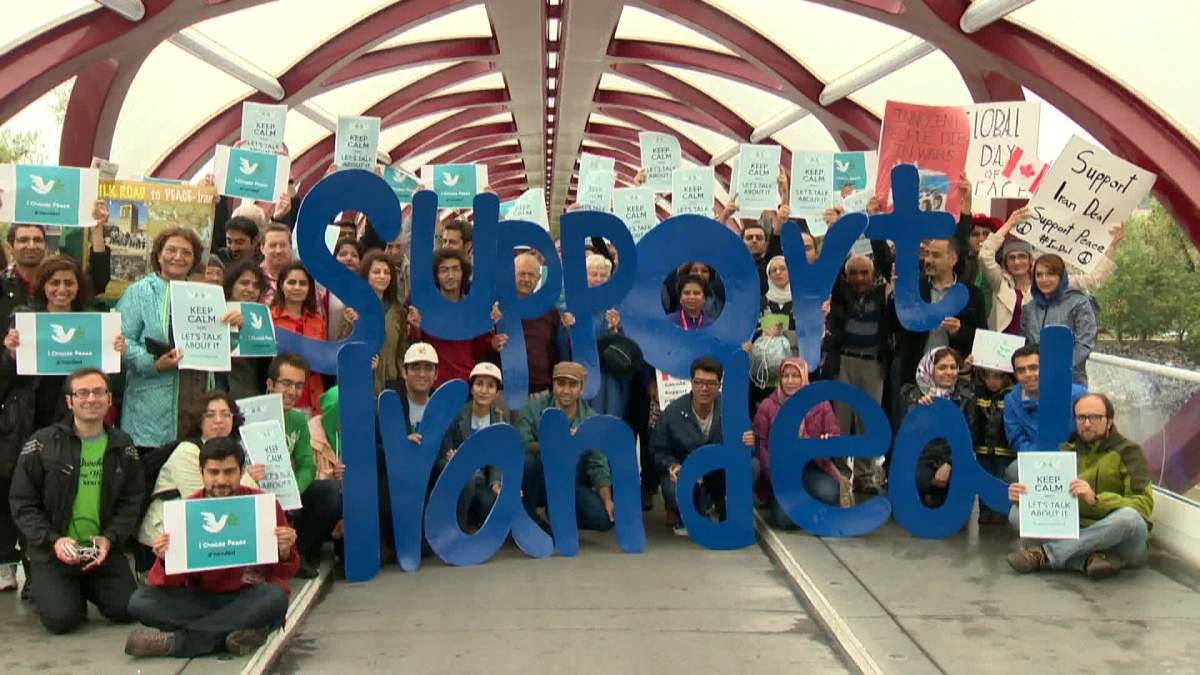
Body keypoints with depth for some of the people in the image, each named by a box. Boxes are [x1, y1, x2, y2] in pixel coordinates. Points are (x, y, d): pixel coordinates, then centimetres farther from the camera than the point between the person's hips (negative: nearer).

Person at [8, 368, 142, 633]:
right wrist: (53, 540, -16)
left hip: (104, 551, 3)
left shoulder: (123, 445, 5)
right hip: (52, 551, -3)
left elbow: (131, 502, 4)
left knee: (126, 610, -9)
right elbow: (22, 503, -4)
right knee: (61, 618, -19)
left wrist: (110, 538, -13)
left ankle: (86, 588, 23)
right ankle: (44, 588, 17)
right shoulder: (42, 443, -4)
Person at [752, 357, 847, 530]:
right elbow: (760, 445, -3)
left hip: (812, 466, 1)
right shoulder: (767, 406, -1)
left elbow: (835, 437, 1)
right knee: (785, 519, -23)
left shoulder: (820, 403, 2)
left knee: (828, 494, -32)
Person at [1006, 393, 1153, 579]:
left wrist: (1095, 499, -30)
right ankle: (1090, 559, -33)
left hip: (1120, 542, -4)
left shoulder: (1127, 452, -2)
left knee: (1129, 518, -38)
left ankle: (1045, 554, -30)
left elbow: (1143, 505, -14)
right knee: (1018, 512, -15)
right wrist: (1023, 495, -15)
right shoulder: (1067, 451, 12)